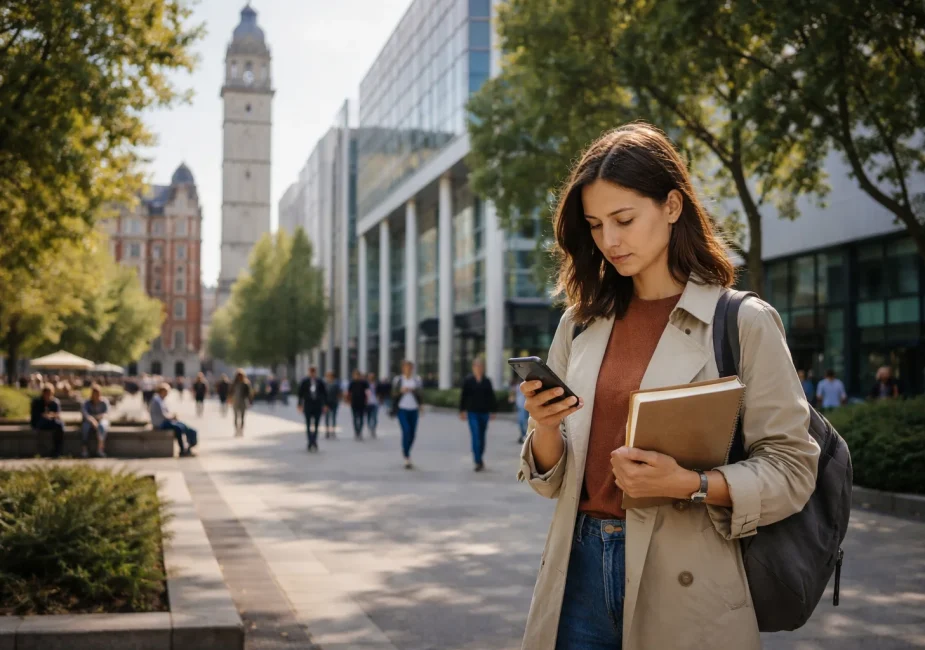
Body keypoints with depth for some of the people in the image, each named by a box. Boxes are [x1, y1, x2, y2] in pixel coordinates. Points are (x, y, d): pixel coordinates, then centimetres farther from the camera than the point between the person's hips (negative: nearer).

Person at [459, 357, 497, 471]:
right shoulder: (468, 381, -1)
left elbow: (491, 397, 7)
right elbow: (463, 396, 0)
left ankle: (480, 458, 28)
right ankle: (478, 462, -14)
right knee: (475, 436, -12)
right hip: (472, 413, -3)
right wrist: (462, 411, -2)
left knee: (482, 437, 12)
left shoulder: (487, 381, 4)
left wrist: (492, 411, 4)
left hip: (484, 412, 3)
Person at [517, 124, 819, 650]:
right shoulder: (581, 323, 6)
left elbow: (792, 470, -8)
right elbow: (553, 479, 9)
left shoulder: (744, 323, -6)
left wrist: (688, 484, -22)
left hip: (683, 585, -4)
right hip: (580, 570, 4)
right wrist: (544, 426, -12)